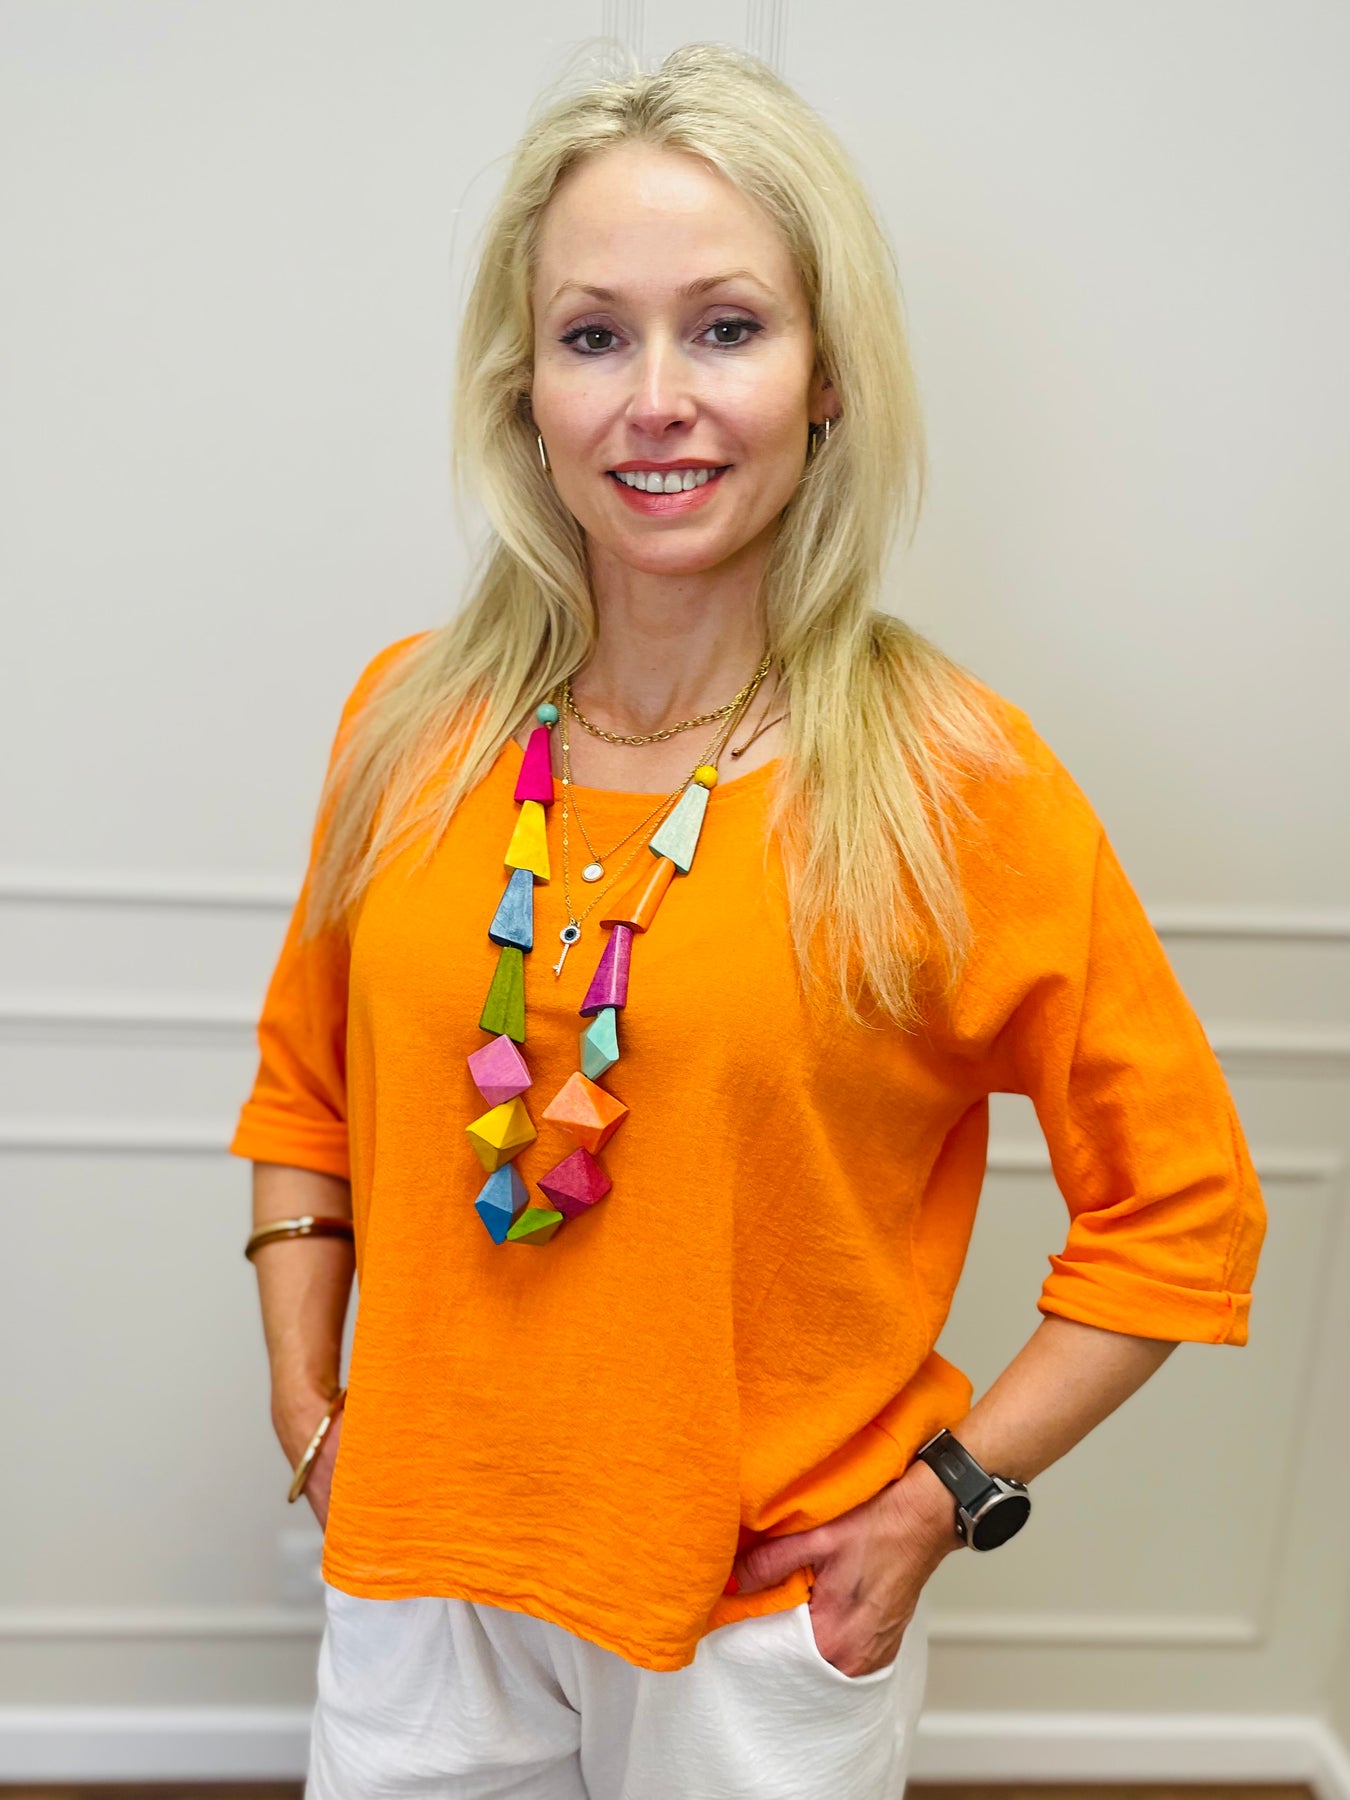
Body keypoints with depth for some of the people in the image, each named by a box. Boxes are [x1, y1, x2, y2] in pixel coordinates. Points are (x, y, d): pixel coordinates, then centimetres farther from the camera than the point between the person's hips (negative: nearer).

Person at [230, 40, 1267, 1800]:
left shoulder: (954, 781, -17)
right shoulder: (411, 721, -6)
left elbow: (1181, 1208, -8)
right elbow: (306, 1083, 7)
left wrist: (951, 1489, -12)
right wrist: (306, 1408, 2)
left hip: (770, 1617, -2)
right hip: (417, 1570, 3)